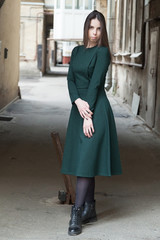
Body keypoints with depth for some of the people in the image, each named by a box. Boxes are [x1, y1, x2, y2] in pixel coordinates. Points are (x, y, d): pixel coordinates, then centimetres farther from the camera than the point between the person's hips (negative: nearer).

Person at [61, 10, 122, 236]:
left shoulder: (102, 52, -6)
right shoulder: (77, 51, 14)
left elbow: (95, 83, -12)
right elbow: (70, 79, 4)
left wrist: (88, 116, -17)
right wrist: (78, 102, -14)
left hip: (96, 110, -7)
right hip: (78, 108, 7)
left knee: (86, 159, -10)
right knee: (80, 158, 9)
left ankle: (77, 213, -9)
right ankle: (90, 209, 18)